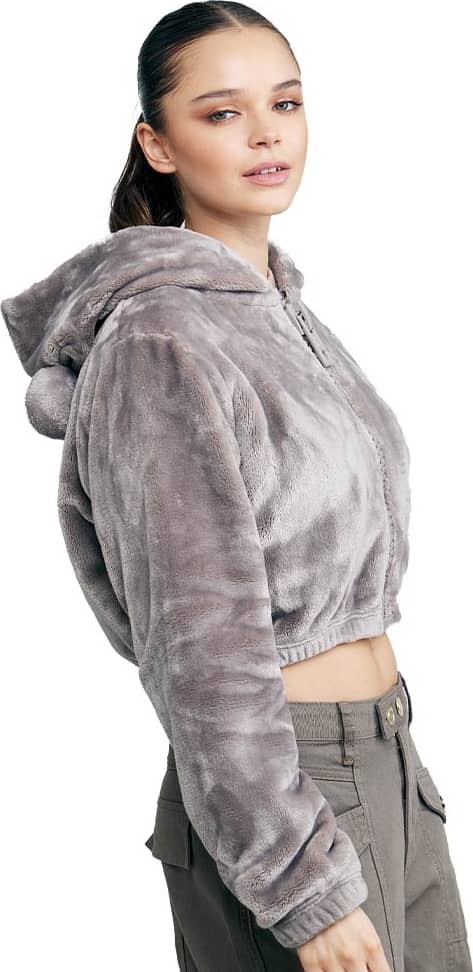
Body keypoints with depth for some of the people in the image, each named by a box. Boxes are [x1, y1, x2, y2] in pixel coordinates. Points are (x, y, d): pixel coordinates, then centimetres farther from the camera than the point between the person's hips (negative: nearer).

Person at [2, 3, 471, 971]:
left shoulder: (283, 311, 10)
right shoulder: (160, 343, -17)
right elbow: (203, 651, -21)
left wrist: (388, 738, 20)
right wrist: (308, 887, -20)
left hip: (384, 767, 8)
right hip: (273, 789, -8)